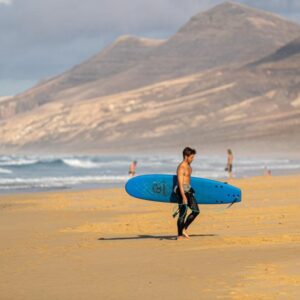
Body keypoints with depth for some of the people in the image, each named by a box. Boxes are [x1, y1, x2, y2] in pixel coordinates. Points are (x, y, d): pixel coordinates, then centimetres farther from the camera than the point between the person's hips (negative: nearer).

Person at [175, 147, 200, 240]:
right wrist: (184, 197, -27)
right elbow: (180, 183, -22)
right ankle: (180, 235, 4)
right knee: (183, 213, -4)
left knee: (196, 211, 4)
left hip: (188, 190, 9)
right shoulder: (181, 167, -17)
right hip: (182, 191, -9)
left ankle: (184, 229, 12)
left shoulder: (188, 166, 12)